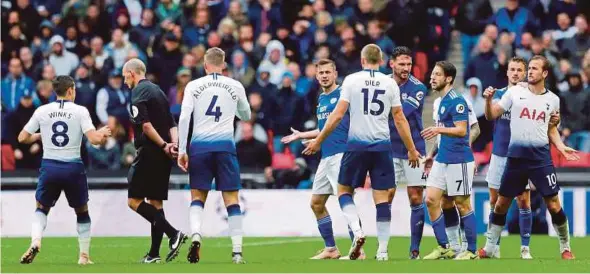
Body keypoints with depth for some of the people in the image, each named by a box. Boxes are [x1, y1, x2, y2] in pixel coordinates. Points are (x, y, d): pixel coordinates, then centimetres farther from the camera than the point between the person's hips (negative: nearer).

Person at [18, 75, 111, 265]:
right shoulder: (80, 111, -5)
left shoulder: (42, 111, 2)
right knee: (82, 212, 18)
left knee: (41, 209, 16)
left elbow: (22, 138, 4)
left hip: (49, 166, 1)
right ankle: (84, 255, 16)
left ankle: (35, 241, -11)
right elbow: (94, 139, -12)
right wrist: (103, 133, 10)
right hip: (73, 167, -1)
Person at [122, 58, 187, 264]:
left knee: (134, 200, -6)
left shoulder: (138, 93, -7)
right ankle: (154, 254, 9)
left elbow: (145, 124, -19)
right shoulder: (157, 91, 19)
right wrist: (174, 144, -2)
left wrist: (163, 145, -17)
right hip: (163, 156, 8)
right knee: (155, 201, 10)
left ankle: (173, 233, -18)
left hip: (149, 152, -8)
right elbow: (172, 124, 13)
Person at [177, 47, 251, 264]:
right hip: (225, 145, 0)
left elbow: (184, 118, -4)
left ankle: (195, 235, -17)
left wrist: (182, 150, -2)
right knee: (232, 200, 2)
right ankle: (237, 250, -2)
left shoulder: (193, 86, 4)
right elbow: (246, 116, 23)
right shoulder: (235, 87, 8)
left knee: (197, 197, 9)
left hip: (199, 146, 0)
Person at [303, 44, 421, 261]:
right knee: (382, 198, 4)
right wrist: (411, 149, 13)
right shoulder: (390, 84, 4)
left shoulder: (351, 80, -1)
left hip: (357, 145, -2)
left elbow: (338, 114, -5)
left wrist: (318, 141, 3)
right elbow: (399, 119, 5)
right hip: (382, 146, 2)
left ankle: (357, 231, -10)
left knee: (344, 190, 13)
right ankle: (383, 250, 1)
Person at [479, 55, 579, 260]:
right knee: (501, 203, 6)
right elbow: (491, 115, 3)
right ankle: (489, 247, 18)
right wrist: (488, 100, -15)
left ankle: (565, 247, 11)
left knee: (554, 204, -5)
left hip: (541, 156, 0)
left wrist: (561, 147, 3)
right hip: (516, 156, 0)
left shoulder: (552, 99, 7)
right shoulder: (515, 92, 2)